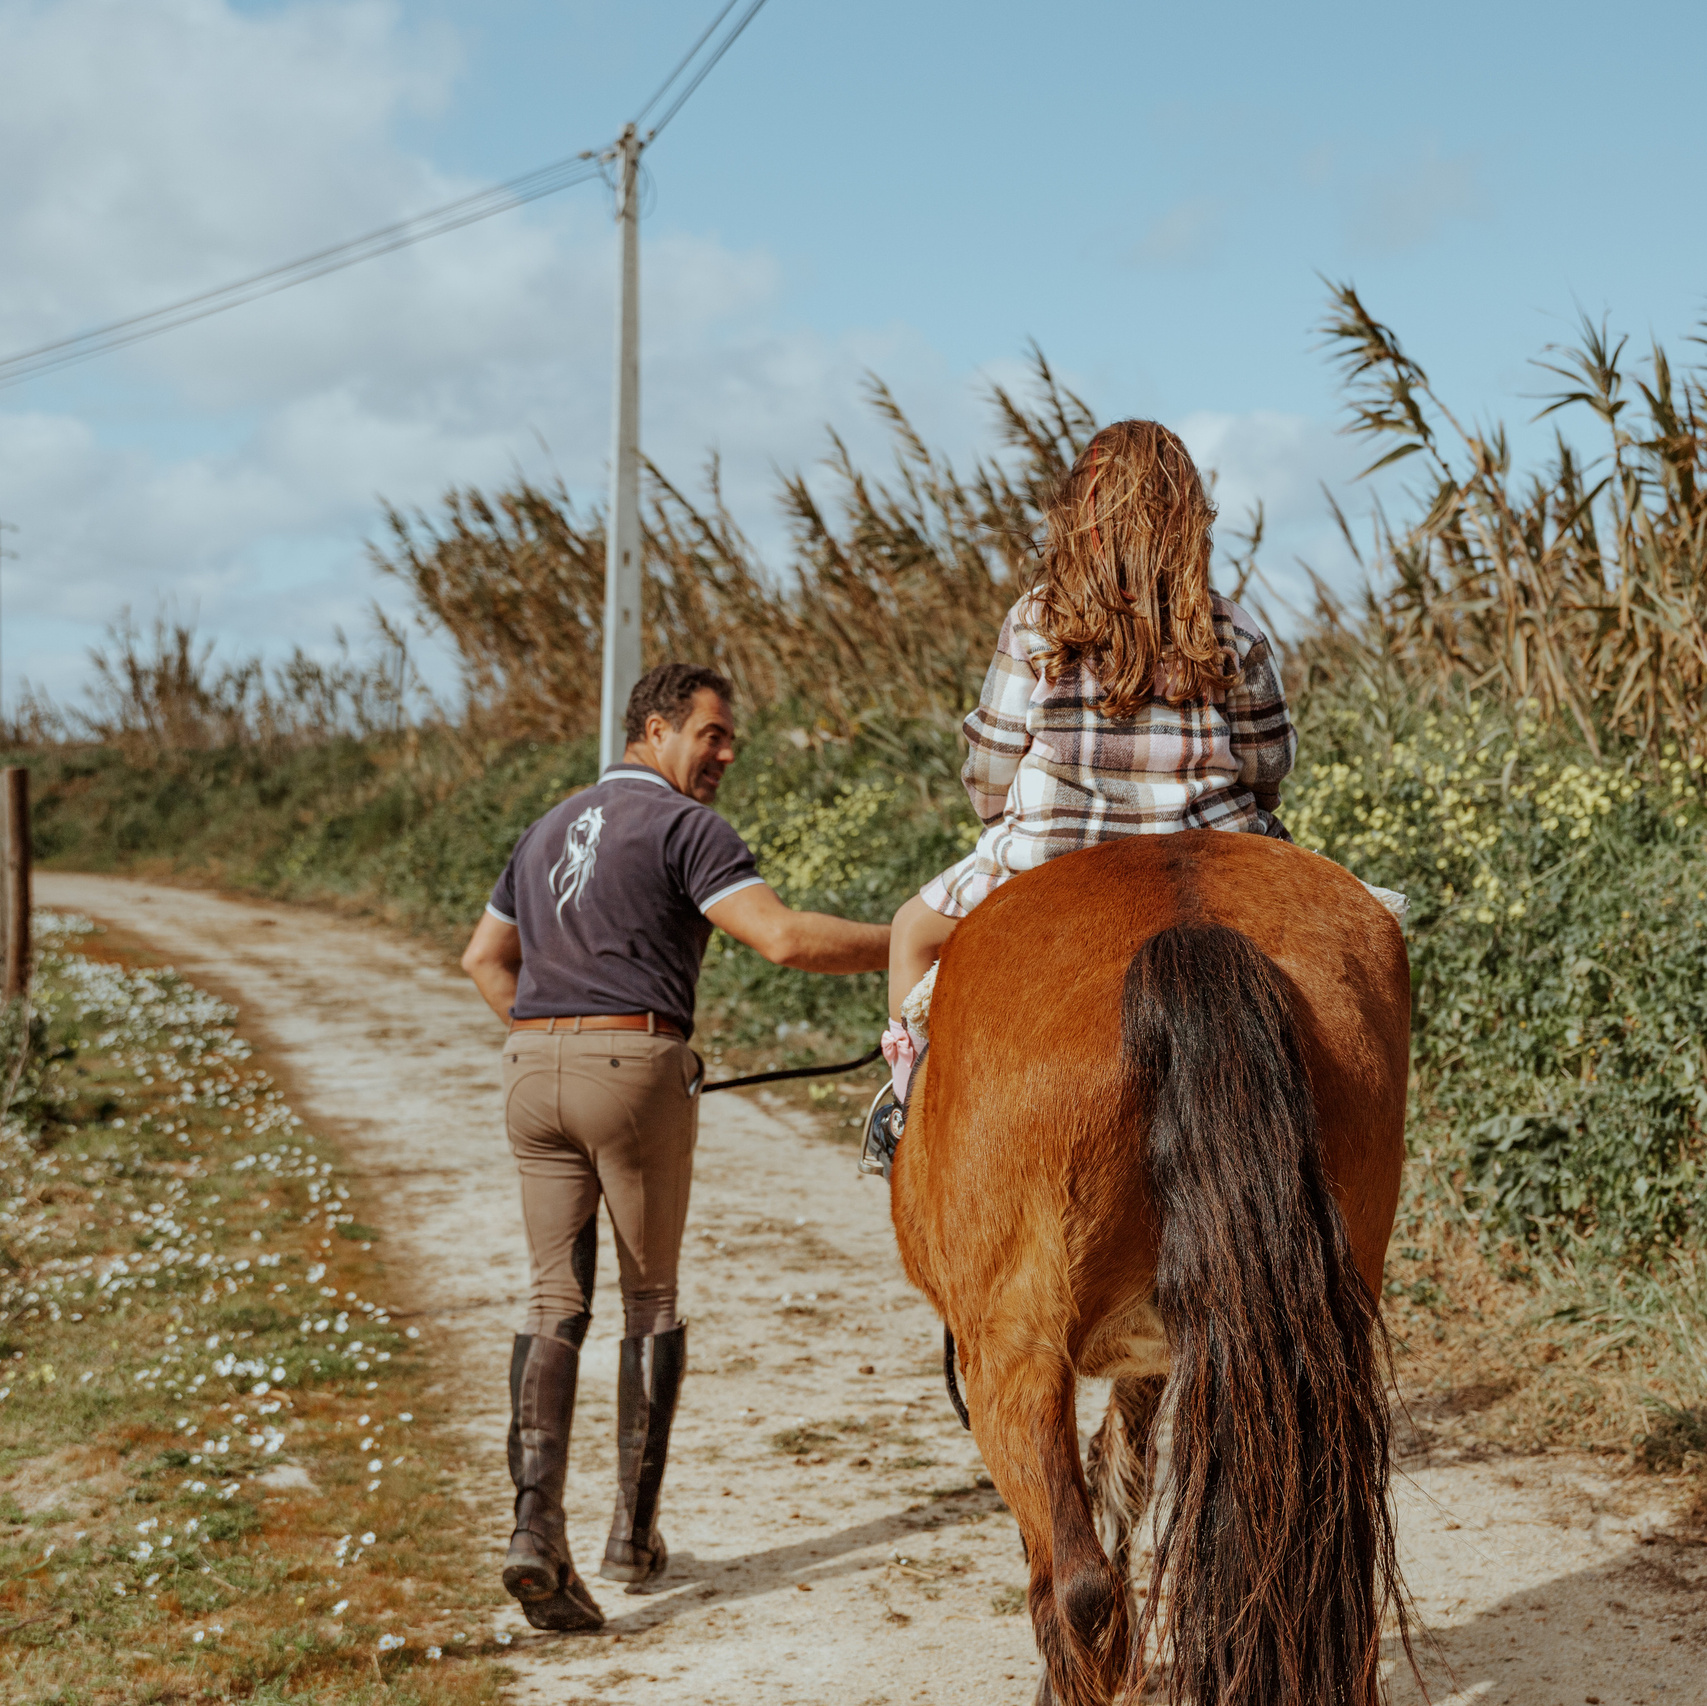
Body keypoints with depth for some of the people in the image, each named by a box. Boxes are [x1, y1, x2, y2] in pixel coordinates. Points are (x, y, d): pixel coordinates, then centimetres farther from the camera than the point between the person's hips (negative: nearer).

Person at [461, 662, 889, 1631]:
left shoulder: (552, 827, 21)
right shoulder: (685, 826, -5)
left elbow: (485, 957, 27)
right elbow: (783, 937, -18)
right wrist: (906, 945, -12)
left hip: (534, 1072, 6)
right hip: (636, 1065, -6)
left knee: (556, 1305, 6)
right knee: (651, 1300, 10)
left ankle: (537, 1523, -10)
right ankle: (634, 1533, 15)